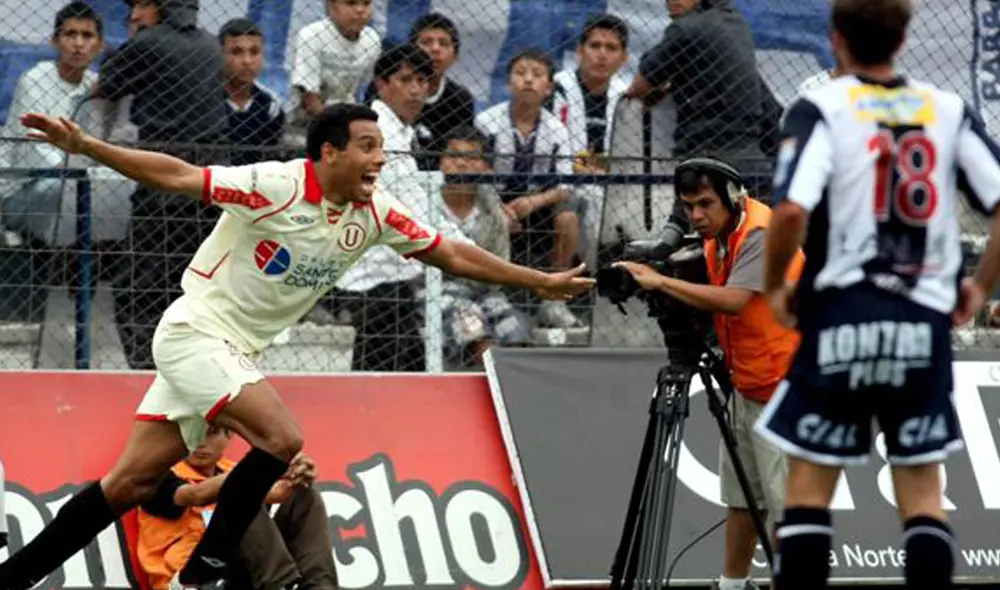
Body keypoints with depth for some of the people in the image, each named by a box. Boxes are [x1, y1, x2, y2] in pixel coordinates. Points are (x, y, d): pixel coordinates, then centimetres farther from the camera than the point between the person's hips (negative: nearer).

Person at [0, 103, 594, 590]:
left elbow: (452, 254, 8)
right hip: (195, 331, -7)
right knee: (282, 438, -22)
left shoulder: (376, 213, -1)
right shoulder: (276, 186, -21)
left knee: (133, 483, 4)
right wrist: (84, 145, -32)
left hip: (237, 351, 7)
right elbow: (177, 176, -23)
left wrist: (541, 281, 9)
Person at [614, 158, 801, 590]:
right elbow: (712, 303, 9)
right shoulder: (716, 240, 9)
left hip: (782, 386, -9)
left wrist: (661, 282, -29)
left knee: (785, 501, -8)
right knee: (740, 493, 13)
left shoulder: (761, 233, -20)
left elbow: (733, 300, -32)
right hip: (747, 386, 10)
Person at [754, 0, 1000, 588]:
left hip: (843, 317, -2)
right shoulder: (949, 110, 5)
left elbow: (792, 211, -18)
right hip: (925, 320, 3)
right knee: (923, 491, 9)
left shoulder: (821, 109, -5)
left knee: (810, 485, 8)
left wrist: (775, 285, -2)